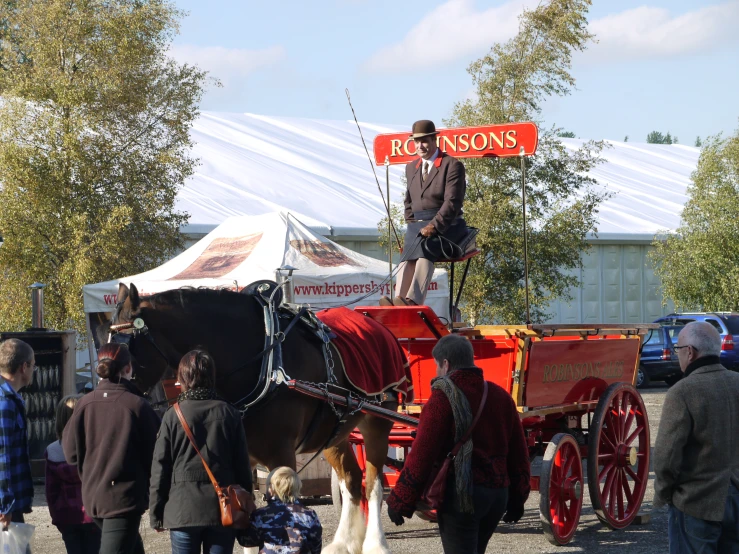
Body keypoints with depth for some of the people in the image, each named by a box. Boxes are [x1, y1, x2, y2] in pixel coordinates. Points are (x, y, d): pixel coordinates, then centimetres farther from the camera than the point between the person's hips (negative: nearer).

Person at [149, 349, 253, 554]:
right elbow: (242, 466, 4)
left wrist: (156, 513, 6)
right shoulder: (229, 414, 3)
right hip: (223, 511, 2)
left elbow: (160, 468, -1)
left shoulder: (173, 416, -3)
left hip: (183, 509, -2)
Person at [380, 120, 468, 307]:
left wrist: (434, 226, -23)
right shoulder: (411, 167, 20)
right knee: (408, 256, -28)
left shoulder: (453, 165, 0)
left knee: (423, 248, -36)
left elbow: (452, 202, -11)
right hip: (417, 225, 5)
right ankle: (399, 302, -51)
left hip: (446, 226, -5)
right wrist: (412, 225, 10)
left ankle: (414, 301, -54)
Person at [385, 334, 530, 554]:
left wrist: (400, 501, -10)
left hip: (461, 494, -7)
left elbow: (422, 455, -15)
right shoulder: (501, 396, 11)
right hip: (498, 493, 7)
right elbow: (519, 452, 14)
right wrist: (517, 499, 21)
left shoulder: (443, 398, -10)